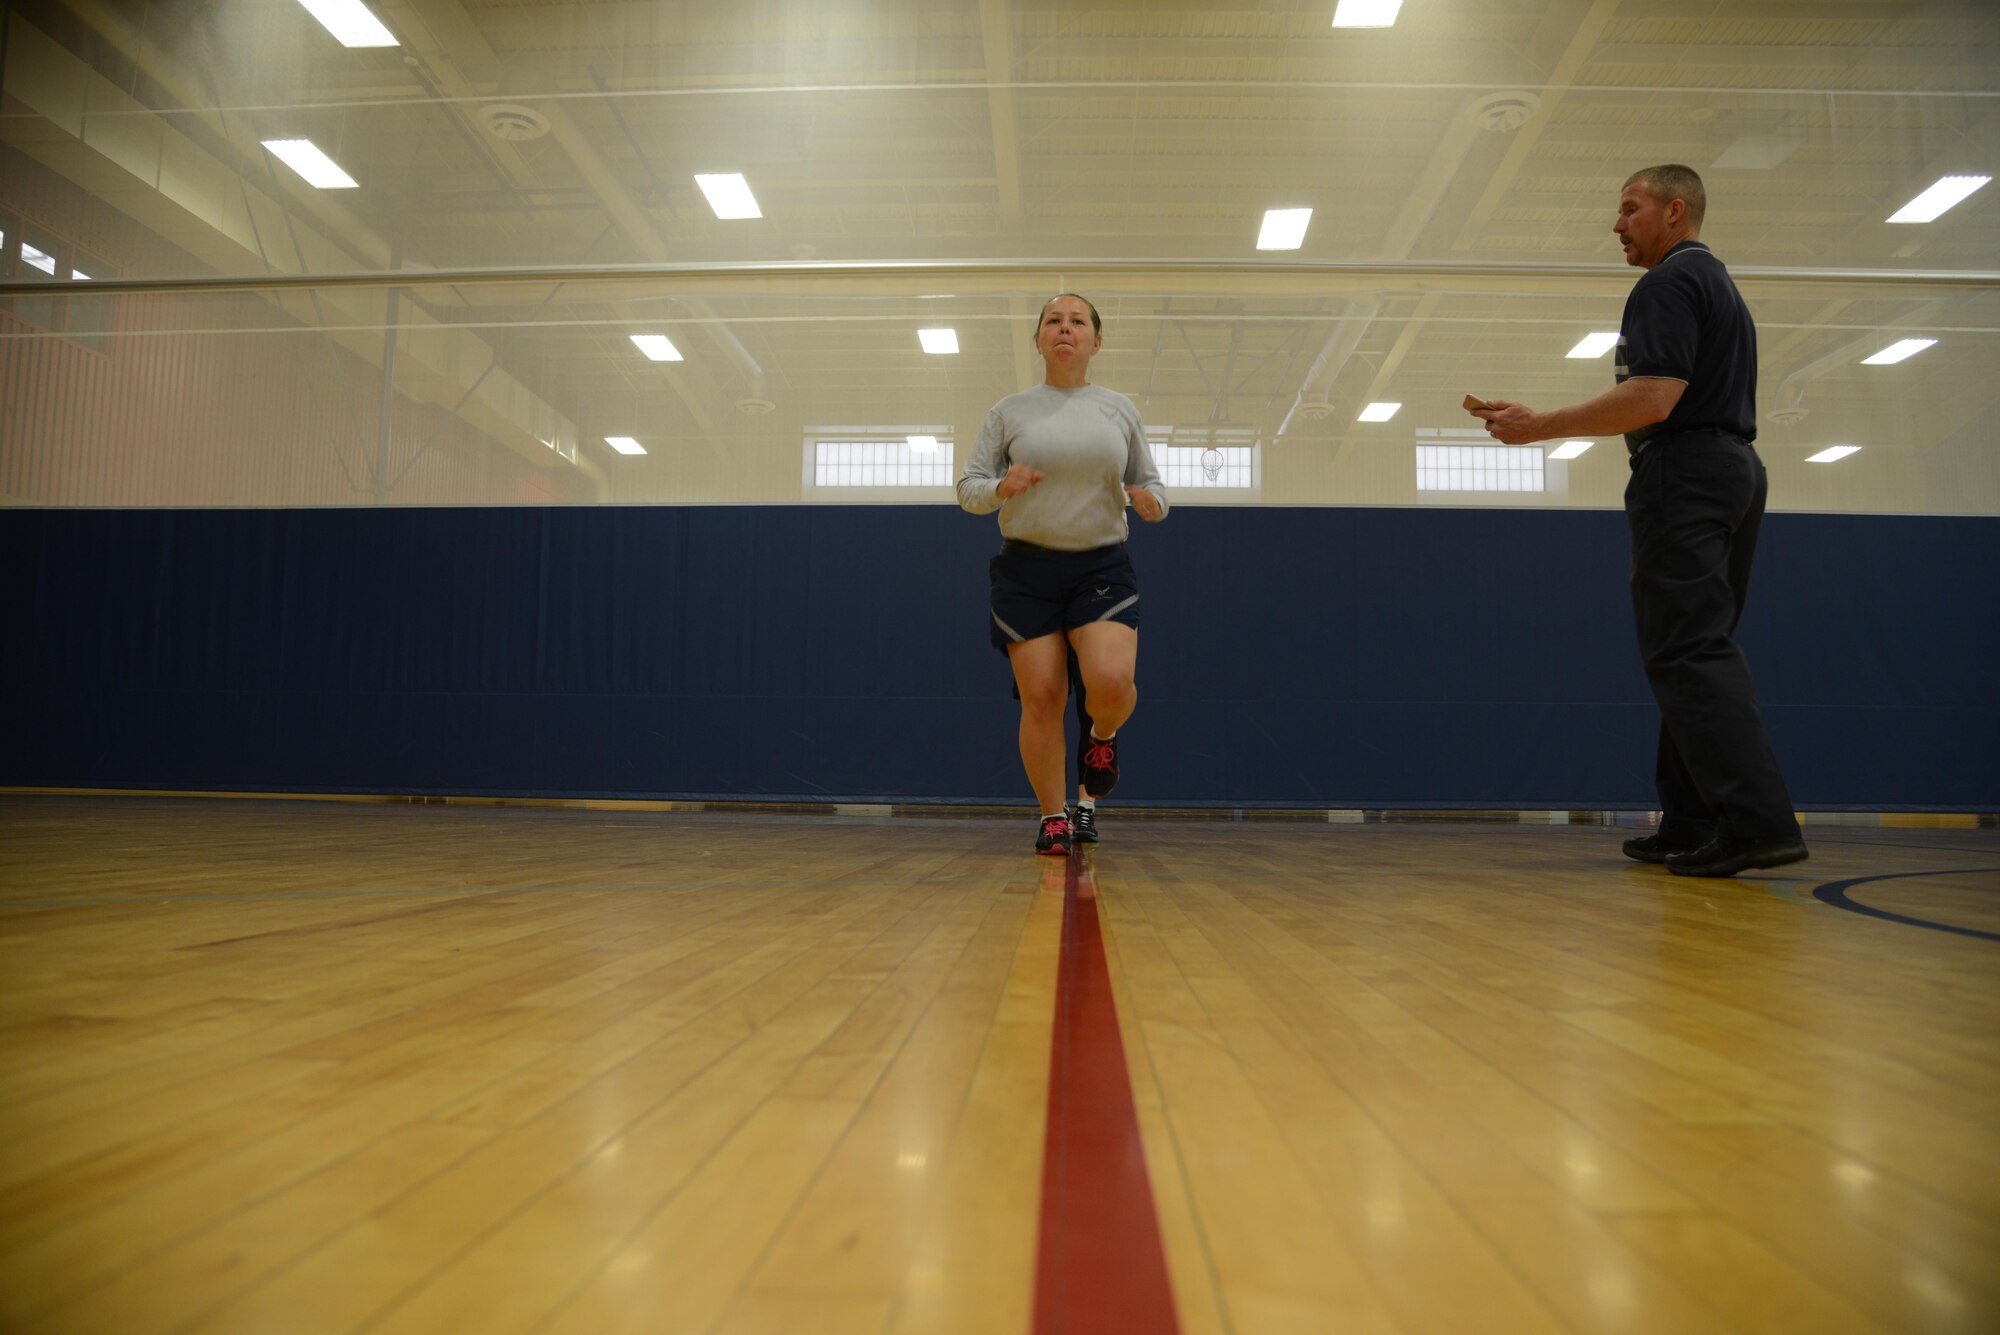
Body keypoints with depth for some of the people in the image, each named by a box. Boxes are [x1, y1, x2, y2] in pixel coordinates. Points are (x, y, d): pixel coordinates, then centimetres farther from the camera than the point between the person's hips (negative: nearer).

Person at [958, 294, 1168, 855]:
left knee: (1112, 682, -21)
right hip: (1026, 570, 0)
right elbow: (967, 486, 5)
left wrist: (1151, 501, -9)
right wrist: (1000, 488, -17)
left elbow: (1150, 483, 16)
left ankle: (1102, 734, 16)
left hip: (1102, 567, 0)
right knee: (1041, 696, -3)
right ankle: (1053, 818, 14)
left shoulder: (1120, 409, 9)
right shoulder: (1009, 412, 5)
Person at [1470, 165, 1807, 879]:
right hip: (1735, 470, 10)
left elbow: (1653, 398, -20)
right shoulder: (1722, 285, 25)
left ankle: (1756, 822, -19)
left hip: (1684, 473, -10)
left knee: (1688, 651, -13)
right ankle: (1691, 828, 11)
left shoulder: (1668, 283, -7)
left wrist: (1540, 426, -16)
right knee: (1698, 650, 9)